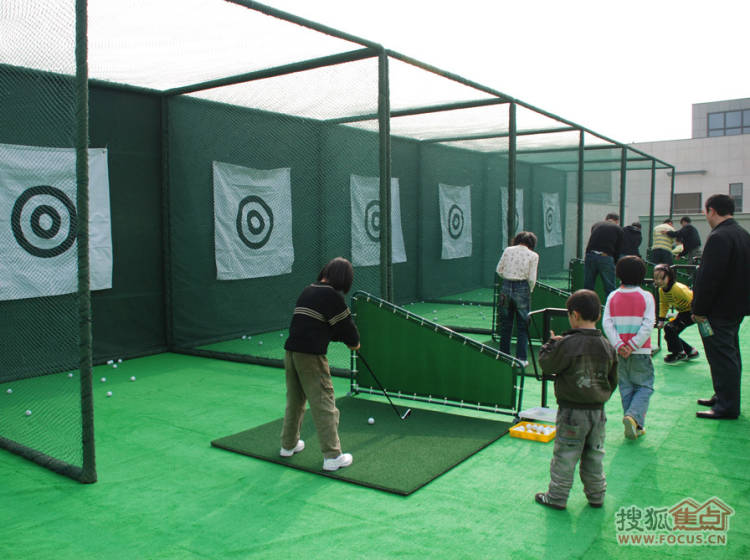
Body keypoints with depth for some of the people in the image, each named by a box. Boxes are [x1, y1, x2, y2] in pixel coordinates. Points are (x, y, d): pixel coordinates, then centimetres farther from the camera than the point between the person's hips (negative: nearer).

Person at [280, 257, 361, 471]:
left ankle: (288, 444, 36)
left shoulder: (307, 291, 14)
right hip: (311, 356, -8)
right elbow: (346, 324, -6)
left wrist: (345, 338, 13)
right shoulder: (332, 295, -10)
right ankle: (332, 456, 3)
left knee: (294, 400, 21)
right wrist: (354, 342, 15)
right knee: (324, 403, -1)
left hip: (291, 353, 8)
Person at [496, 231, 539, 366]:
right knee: (522, 326, 9)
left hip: (506, 287, 3)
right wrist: (530, 291, 11)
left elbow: (499, 270, 6)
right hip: (522, 289, -3)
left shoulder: (508, 250, 4)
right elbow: (532, 278, -7)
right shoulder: (533, 255, -3)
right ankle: (521, 358, 11)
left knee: (505, 324, 15)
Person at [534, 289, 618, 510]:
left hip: (572, 411, -5)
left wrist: (551, 343, 7)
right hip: (598, 411, 5)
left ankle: (557, 497, 16)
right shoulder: (607, 346, 0)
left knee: (565, 456, 6)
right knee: (594, 455, 18)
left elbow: (546, 363, -7)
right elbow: (613, 380, 10)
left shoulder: (567, 344, -19)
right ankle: (596, 495, 30)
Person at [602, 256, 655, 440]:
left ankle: (634, 427, 14)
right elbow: (648, 325, -13)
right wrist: (633, 345, -13)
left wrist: (619, 345, -9)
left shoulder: (613, 297, 2)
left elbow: (606, 323, -7)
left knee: (626, 387, 12)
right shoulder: (646, 297, -4)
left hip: (619, 352, 3)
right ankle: (633, 416, -14)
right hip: (640, 352, -2)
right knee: (644, 386, 8)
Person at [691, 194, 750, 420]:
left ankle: (727, 407, 2)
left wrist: (699, 309, -18)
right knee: (730, 354, 18)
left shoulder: (719, 237, -21)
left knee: (722, 357, -4)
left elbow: (710, 277, -24)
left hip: (718, 310, -10)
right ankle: (724, 397, 31)